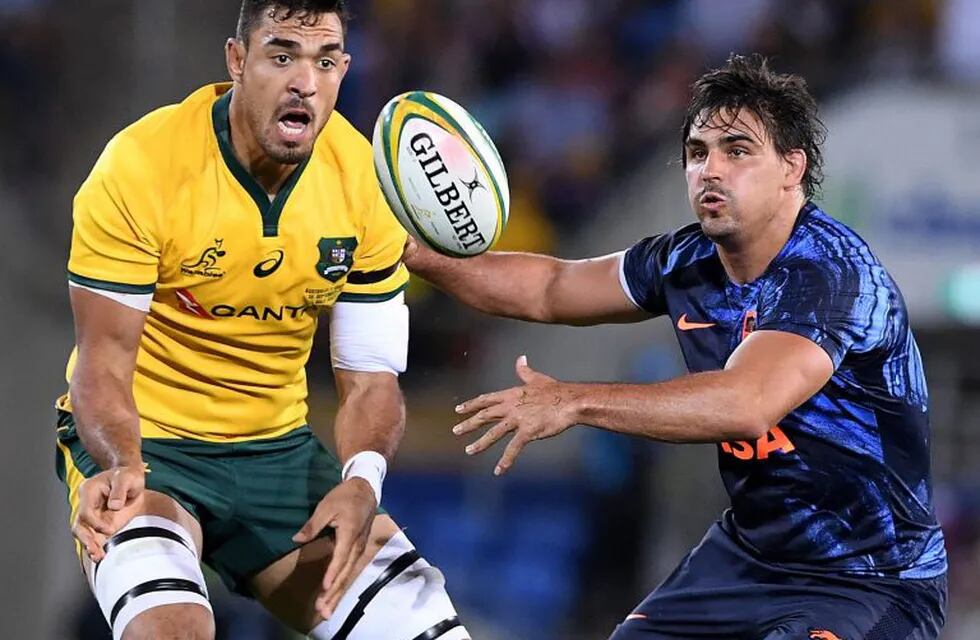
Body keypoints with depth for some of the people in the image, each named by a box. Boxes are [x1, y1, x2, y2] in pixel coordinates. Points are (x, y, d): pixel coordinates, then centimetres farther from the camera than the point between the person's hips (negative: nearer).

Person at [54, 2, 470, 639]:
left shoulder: (365, 182, -7)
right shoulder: (141, 166, -19)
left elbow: (371, 379, -2)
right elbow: (104, 365, -16)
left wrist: (363, 478, -24)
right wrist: (121, 465, -37)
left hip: (278, 445, 5)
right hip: (142, 440, -5)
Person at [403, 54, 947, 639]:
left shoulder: (831, 272, -23)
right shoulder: (689, 262, 1)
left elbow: (746, 405, -38)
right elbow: (550, 288, 18)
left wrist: (575, 401, -39)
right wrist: (422, 257, 4)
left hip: (873, 583, -8)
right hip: (747, 556, 8)